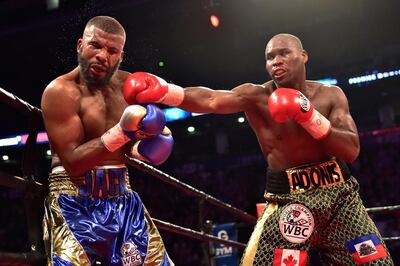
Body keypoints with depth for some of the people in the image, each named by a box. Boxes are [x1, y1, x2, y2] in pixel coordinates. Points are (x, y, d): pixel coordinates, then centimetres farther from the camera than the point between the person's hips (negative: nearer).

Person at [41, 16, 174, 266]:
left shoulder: (126, 84, 6)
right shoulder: (61, 91, -14)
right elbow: (73, 163, -19)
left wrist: (142, 146, -9)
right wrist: (120, 133, -28)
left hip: (122, 196, 6)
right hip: (74, 200, -6)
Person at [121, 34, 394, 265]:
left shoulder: (331, 94, 2)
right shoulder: (256, 96, -8)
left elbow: (352, 151, -8)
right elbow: (210, 100, -27)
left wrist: (309, 116, -21)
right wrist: (163, 90, -45)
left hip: (339, 193, 3)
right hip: (289, 199, -3)